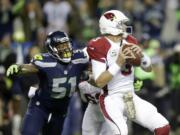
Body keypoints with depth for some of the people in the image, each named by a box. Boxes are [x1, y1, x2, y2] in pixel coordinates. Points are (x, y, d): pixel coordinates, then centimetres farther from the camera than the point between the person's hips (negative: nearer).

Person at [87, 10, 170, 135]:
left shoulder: (129, 41, 8)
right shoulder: (99, 46, -11)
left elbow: (148, 69, 15)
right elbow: (99, 82, -16)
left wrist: (141, 55, -6)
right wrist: (118, 63, -23)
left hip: (131, 97, 7)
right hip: (111, 99, -7)